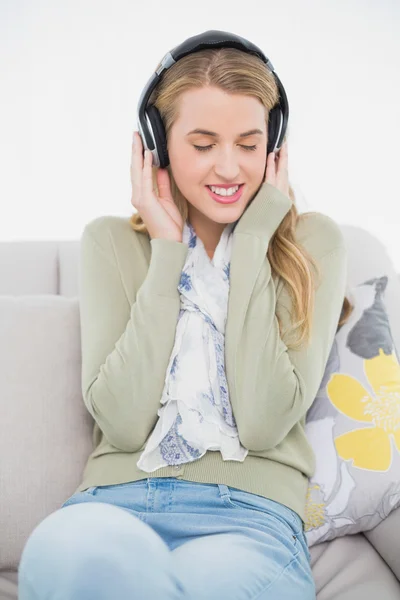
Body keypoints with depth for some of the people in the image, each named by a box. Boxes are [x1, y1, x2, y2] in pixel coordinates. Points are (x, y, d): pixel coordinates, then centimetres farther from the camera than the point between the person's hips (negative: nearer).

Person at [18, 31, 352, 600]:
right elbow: (123, 423, -4)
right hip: (117, 501, 2)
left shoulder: (313, 243, 7)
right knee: (73, 542, -37)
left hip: (252, 514, -1)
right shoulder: (110, 242, 10)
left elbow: (264, 423, -6)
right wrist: (167, 252, -3)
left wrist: (252, 242, -4)